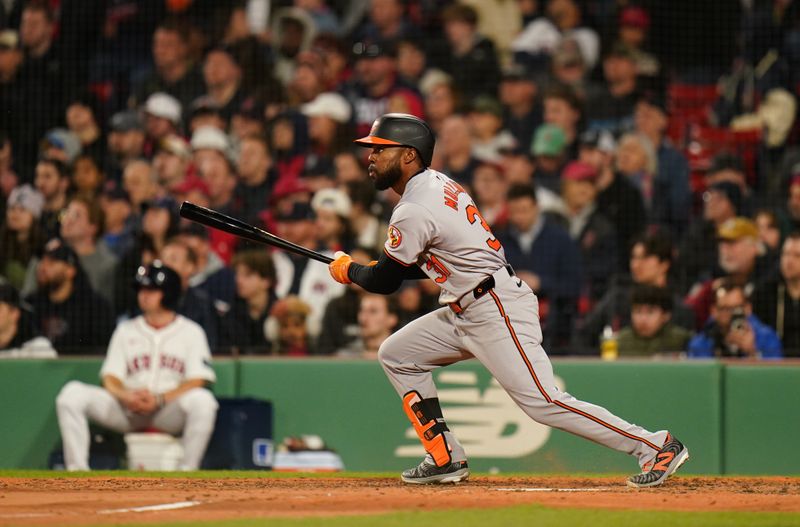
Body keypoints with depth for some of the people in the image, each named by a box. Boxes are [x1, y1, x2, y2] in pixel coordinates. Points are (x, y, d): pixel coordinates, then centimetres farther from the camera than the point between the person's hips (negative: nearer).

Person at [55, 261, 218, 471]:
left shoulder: (191, 332, 9)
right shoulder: (126, 330, 18)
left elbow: (196, 381, -4)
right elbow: (110, 379, 9)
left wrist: (159, 399, -19)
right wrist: (126, 396, -15)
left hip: (170, 411, -3)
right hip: (126, 410, 3)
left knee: (202, 401, -36)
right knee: (72, 393, -19)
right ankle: (77, 471, -23)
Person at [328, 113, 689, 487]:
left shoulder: (414, 211, -17)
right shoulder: (436, 183, 13)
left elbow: (385, 282, -9)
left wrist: (348, 270, 11)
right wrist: (372, 269, 13)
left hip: (498, 311, -11)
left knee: (542, 402, -15)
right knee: (396, 355, 12)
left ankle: (655, 445, -13)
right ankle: (446, 459, 13)